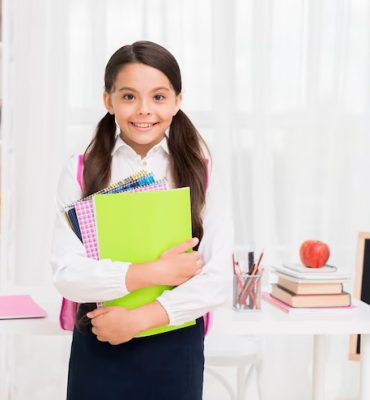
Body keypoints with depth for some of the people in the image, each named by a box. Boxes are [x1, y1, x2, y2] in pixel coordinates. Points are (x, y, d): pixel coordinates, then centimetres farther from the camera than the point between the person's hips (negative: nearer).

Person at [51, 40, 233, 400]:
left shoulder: (200, 171, -3)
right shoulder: (80, 171, -4)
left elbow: (217, 278, -9)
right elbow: (66, 274, -12)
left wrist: (140, 317, -18)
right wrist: (155, 272, -19)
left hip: (175, 347, 1)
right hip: (98, 347, 0)